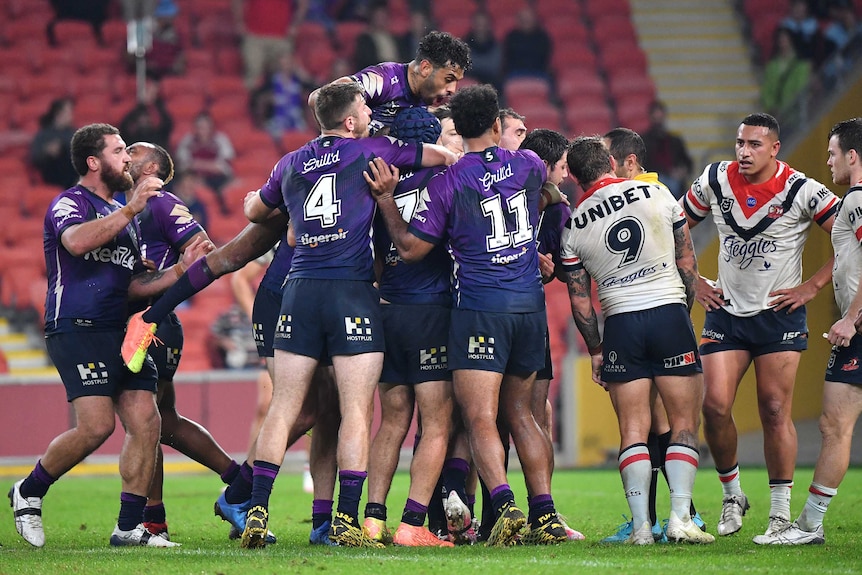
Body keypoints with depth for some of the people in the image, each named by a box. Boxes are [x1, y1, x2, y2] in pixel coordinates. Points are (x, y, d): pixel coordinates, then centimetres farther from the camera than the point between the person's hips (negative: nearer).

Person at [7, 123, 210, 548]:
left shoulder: (123, 214, 24)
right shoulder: (69, 204, -2)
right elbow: (77, 242, -26)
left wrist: (181, 269, 8)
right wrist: (130, 209, -29)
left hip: (122, 331, 8)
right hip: (76, 330, -8)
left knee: (146, 424, -4)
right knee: (97, 425, -19)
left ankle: (130, 527, 1)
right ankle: (29, 491, 3)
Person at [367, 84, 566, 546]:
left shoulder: (448, 182, -8)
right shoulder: (528, 165, 4)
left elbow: (411, 248, -3)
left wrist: (386, 200, 6)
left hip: (481, 306, -5)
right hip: (530, 304, 5)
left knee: (480, 419, -7)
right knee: (519, 413, 15)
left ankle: (505, 505, -26)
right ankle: (545, 516, 10)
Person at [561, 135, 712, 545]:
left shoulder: (573, 226, 4)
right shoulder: (656, 195, 2)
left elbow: (580, 300, 7)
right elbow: (687, 261, 8)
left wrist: (595, 349, 18)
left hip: (620, 324, 1)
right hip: (669, 311, -1)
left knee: (633, 430, 4)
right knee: (684, 424, 3)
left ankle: (641, 524, -5)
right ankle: (680, 518, -7)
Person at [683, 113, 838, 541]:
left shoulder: (801, 191, -10)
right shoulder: (715, 181, 0)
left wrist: (812, 286, -9)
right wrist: (693, 281, 8)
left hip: (779, 313, -3)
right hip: (725, 310, 3)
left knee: (774, 411, -6)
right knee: (715, 406, -7)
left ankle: (780, 511, 4)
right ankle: (731, 496, 13)